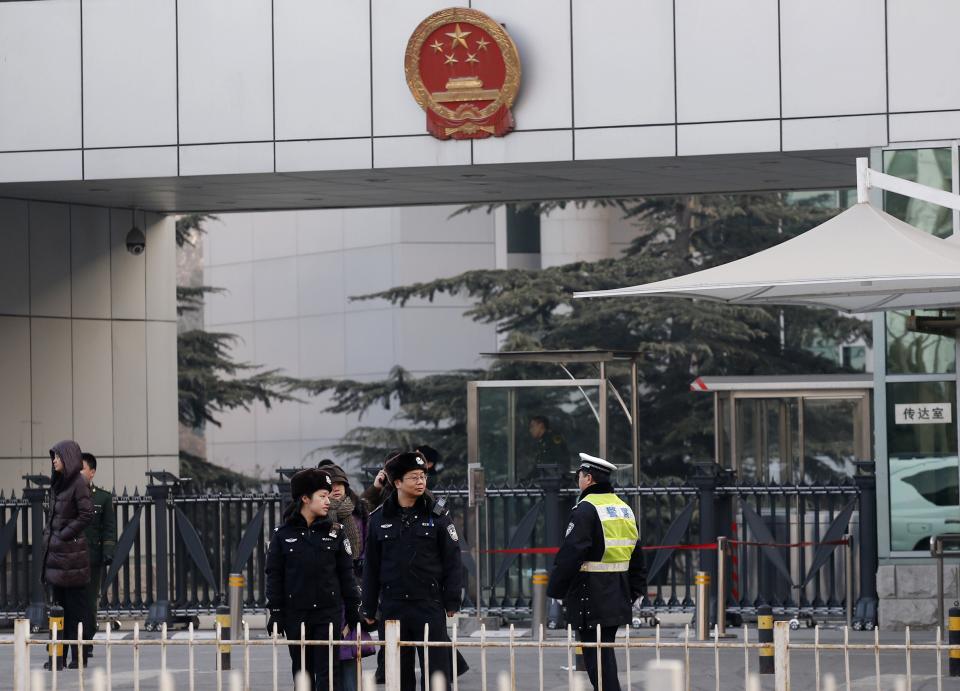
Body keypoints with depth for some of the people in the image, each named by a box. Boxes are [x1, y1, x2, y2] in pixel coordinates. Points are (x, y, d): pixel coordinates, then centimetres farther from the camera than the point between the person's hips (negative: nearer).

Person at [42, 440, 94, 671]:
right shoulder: (58, 483, 14)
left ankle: (78, 657, 0)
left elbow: (87, 514, -18)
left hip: (71, 549, -9)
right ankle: (59, 655, 13)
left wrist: (64, 534, -15)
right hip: (55, 550, 9)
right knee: (59, 604, 10)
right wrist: (49, 533, 9)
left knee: (75, 605, -4)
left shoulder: (78, 483, -12)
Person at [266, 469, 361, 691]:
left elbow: (346, 573, 6)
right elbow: (274, 576, 4)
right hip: (296, 614, 0)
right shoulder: (283, 534, 2)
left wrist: (353, 611, 3)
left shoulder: (335, 532, 4)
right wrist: (275, 613, -1)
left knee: (327, 672, -6)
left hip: (329, 613, 0)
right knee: (302, 671, 8)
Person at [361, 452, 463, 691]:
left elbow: (452, 561, 1)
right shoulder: (379, 519, 6)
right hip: (393, 606, 2)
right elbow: (371, 567, 10)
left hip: (429, 604, -2)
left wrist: (452, 602, -5)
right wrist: (368, 608, 8)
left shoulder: (437, 516, 1)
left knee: (437, 671, -4)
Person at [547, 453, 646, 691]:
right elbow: (636, 558, 19)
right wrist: (634, 590, 24)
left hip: (592, 598, -8)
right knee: (605, 651, 16)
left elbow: (569, 555, -18)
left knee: (596, 656, -6)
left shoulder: (586, 509, -14)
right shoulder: (625, 509, 13)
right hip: (618, 598, 8)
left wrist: (555, 590, -10)